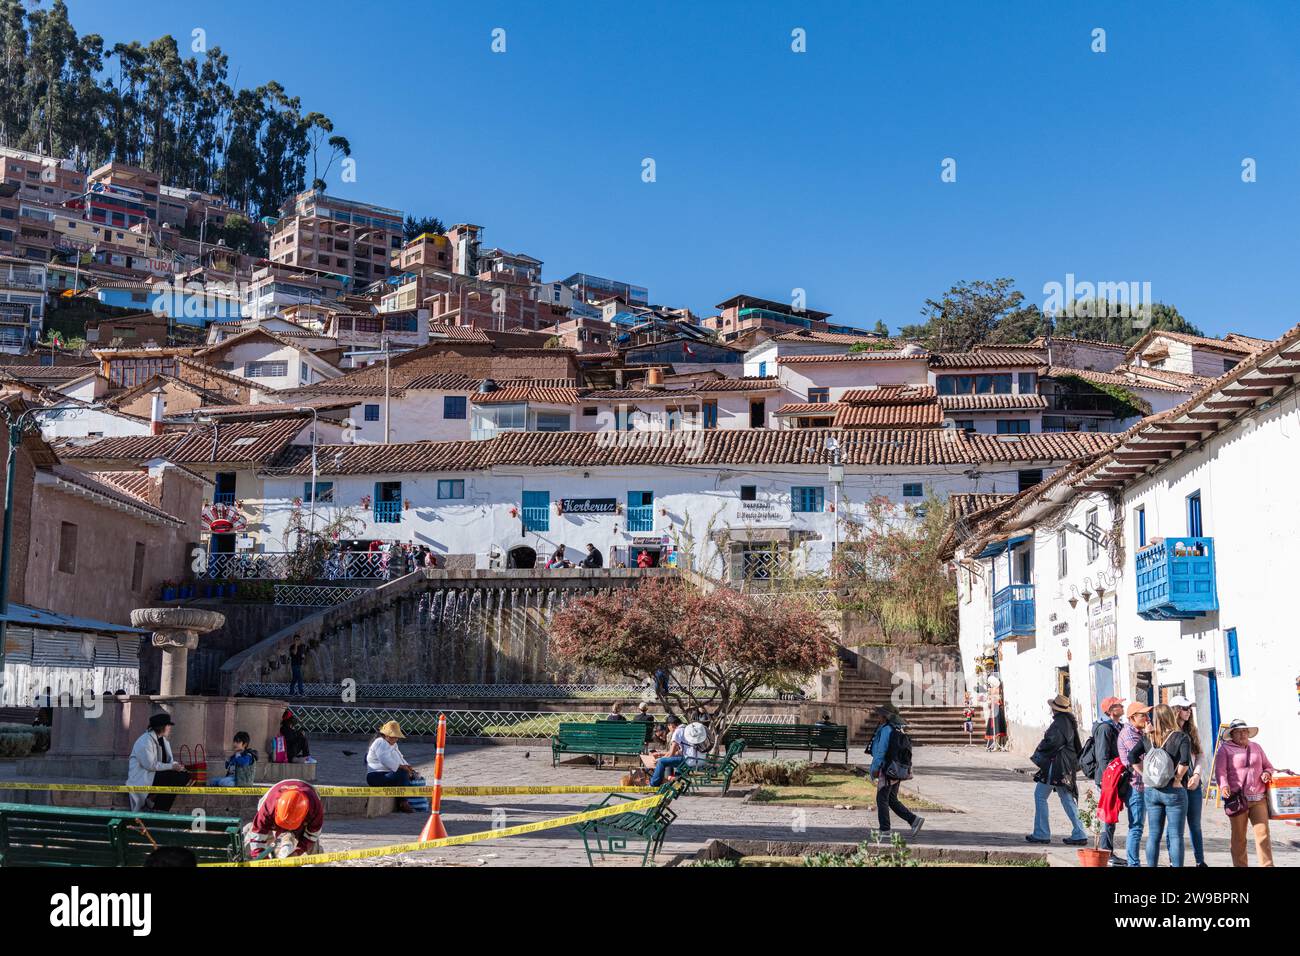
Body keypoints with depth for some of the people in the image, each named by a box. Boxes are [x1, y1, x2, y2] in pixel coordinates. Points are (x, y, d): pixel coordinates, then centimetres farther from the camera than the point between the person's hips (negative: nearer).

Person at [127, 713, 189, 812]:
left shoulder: (164, 740, 11)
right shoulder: (145, 741, -18)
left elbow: (169, 759, 11)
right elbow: (150, 765, -23)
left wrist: (177, 764, -12)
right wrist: (172, 767, -22)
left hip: (157, 774, 9)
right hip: (142, 778, -9)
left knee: (184, 776, -9)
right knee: (174, 778, -26)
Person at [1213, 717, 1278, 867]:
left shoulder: (1256, 748, 19)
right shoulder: (1225, 748, 4)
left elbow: (1268, 766, 28)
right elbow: (1220, 770, -7)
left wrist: (1267, 773, 4)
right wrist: (1224, 786, -25)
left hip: (1258, 799, 3)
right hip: (1237, 798, -3)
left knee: (1263, 833, -6)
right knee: (1239, 837, 3)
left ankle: (1267, 865, -3)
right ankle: (1240, 865, 11)